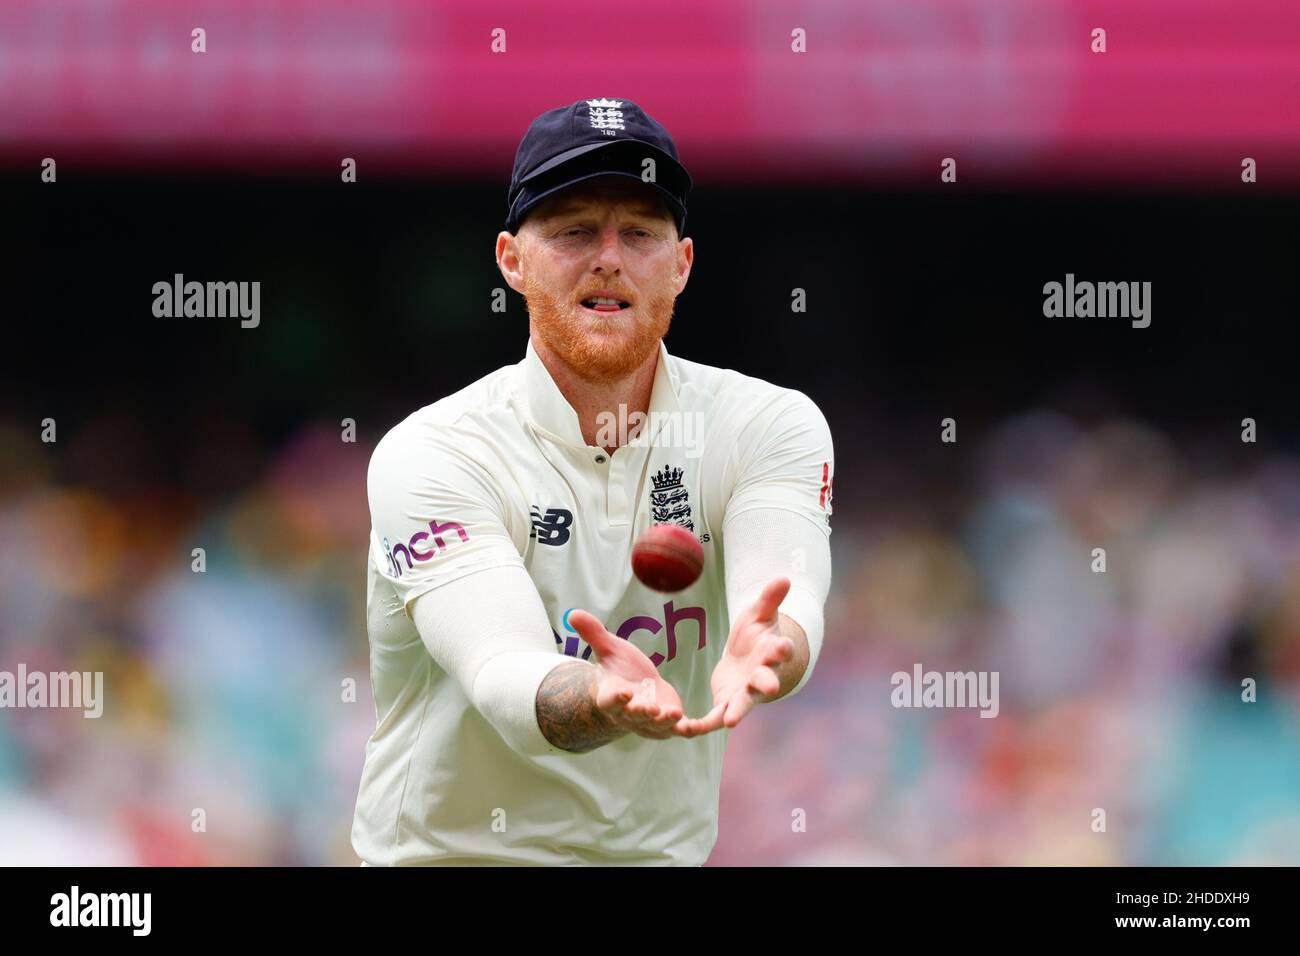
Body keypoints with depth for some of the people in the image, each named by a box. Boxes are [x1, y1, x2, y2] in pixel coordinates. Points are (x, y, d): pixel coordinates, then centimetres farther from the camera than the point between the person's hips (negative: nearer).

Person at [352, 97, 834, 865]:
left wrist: (758, 655, -40)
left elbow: (789, 602, -18)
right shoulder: (432, 455, -8)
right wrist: (601, 701, -43)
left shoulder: (771, 425, 0)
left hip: (665, 851, 3)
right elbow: (506, 680, -22)